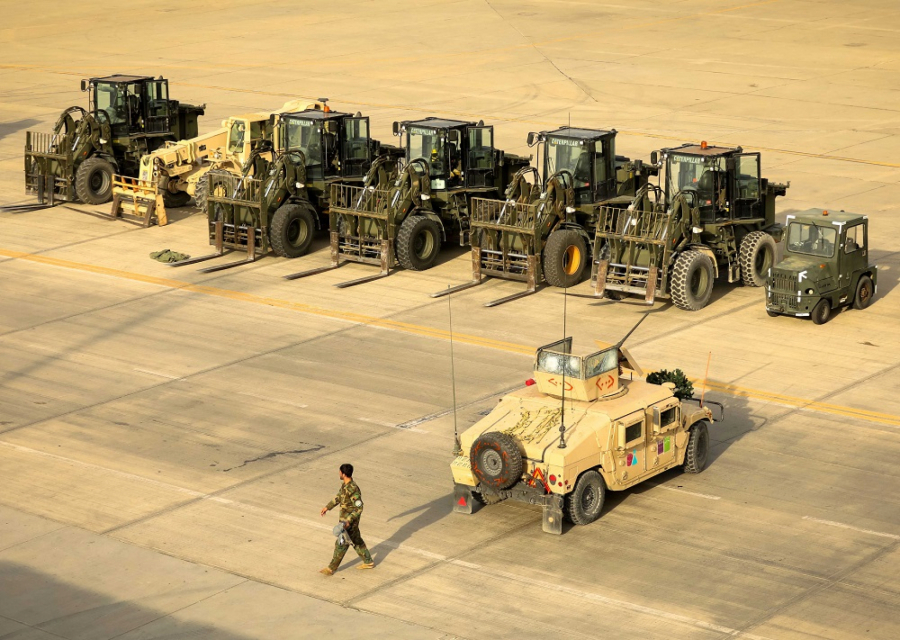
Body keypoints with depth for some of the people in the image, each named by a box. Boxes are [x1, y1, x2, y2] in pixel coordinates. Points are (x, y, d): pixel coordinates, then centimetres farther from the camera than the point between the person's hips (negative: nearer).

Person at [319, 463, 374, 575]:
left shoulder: (353, 489, -28)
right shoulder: (345, 485, 1)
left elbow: (359, 508, -26)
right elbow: (339, 496, 20)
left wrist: (348, 521, -30)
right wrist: (328, 507, 27)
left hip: (350, 522, -9)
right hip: (346, 520, 9)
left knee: (341, 544, 2)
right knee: (356, 541, 21)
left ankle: (331, 568, 12)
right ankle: (368, 562, 33)